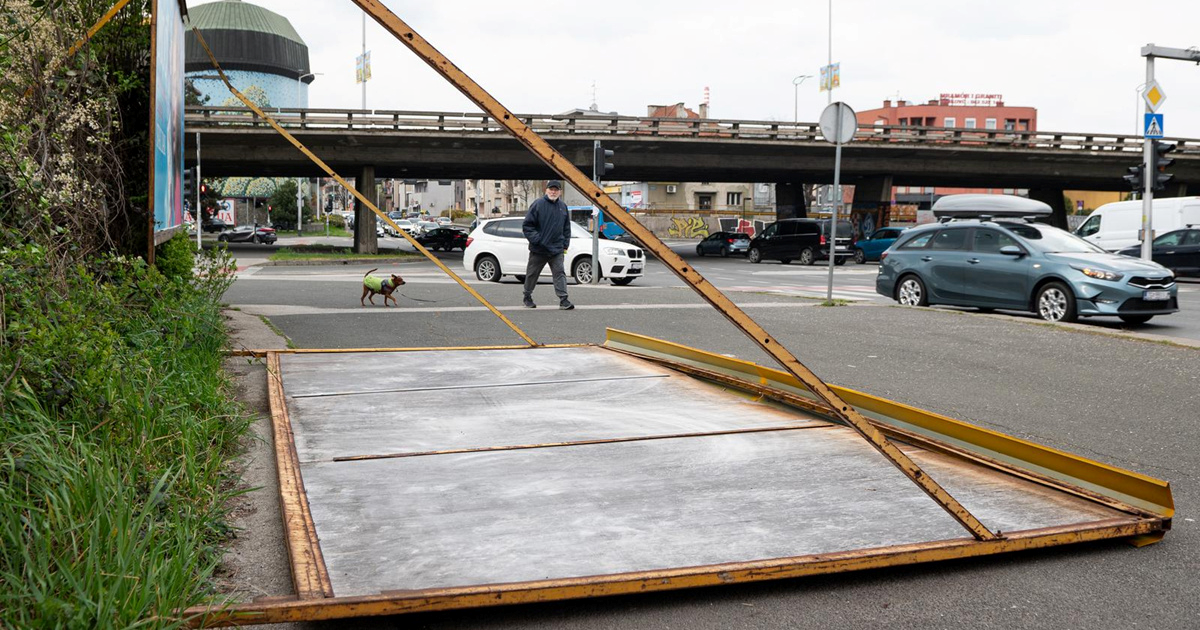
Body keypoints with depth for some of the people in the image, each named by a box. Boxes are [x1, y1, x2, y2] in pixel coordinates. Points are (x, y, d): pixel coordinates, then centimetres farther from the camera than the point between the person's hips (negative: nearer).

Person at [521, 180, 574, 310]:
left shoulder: (563, 207, 8)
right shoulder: (538, 204, -7)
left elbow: (567, 228, 17)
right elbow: (527, 225, -7)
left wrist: (565, 244, 9)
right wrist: (536, 239, -16)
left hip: (556, 250, 3)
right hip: (538, 250, -3)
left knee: (560, 273, -6)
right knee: (532, 274, 10)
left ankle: (563, 300, -9)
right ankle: (527, 297, 27)